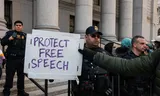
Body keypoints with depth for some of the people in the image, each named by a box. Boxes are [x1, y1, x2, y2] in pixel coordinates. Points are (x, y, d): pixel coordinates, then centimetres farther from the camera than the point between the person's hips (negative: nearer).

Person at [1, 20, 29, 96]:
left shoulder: (25, 35, 14)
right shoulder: (9, 33, 4)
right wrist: (9, 39, -16)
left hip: (21, 58, 4)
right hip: (11, 58, -3)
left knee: (21, 75, 9)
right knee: (9, 75, -1)